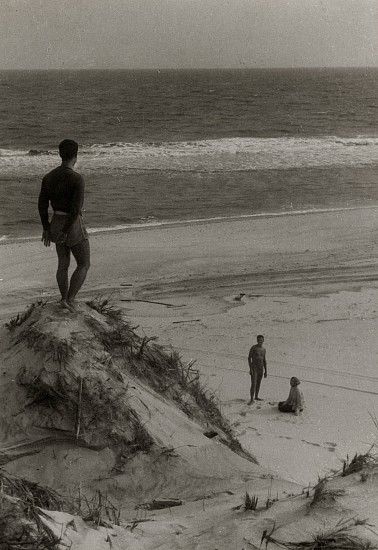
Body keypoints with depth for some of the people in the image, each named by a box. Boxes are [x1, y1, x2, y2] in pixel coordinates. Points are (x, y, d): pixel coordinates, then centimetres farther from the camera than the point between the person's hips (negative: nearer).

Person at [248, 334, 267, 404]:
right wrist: (250, 369, -17)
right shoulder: (253, 348, -13)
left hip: (261, 368, 6)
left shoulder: (264, 349, 6)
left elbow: (264, 360, 11)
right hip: (254, 368, -6)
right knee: (253, 384, -12)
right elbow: (249, 358, -11)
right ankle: (252, 400, -11)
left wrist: (266, 371, 10)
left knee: (258, 383, 16)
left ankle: (256, 397, 32)